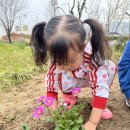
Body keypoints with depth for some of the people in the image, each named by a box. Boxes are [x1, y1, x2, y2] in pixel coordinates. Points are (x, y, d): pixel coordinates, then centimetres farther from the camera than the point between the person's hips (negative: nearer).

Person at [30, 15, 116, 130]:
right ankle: (69, 99, 0)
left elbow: (101, 87, -46)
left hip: (91, 76, 0)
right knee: (62, 80, -35)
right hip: (71, 80, 0)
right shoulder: (56, 62, -34)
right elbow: (51, 89, -25)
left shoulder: (91, 57, -44)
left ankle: (95, 102, -9)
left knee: (110, 67, -28)